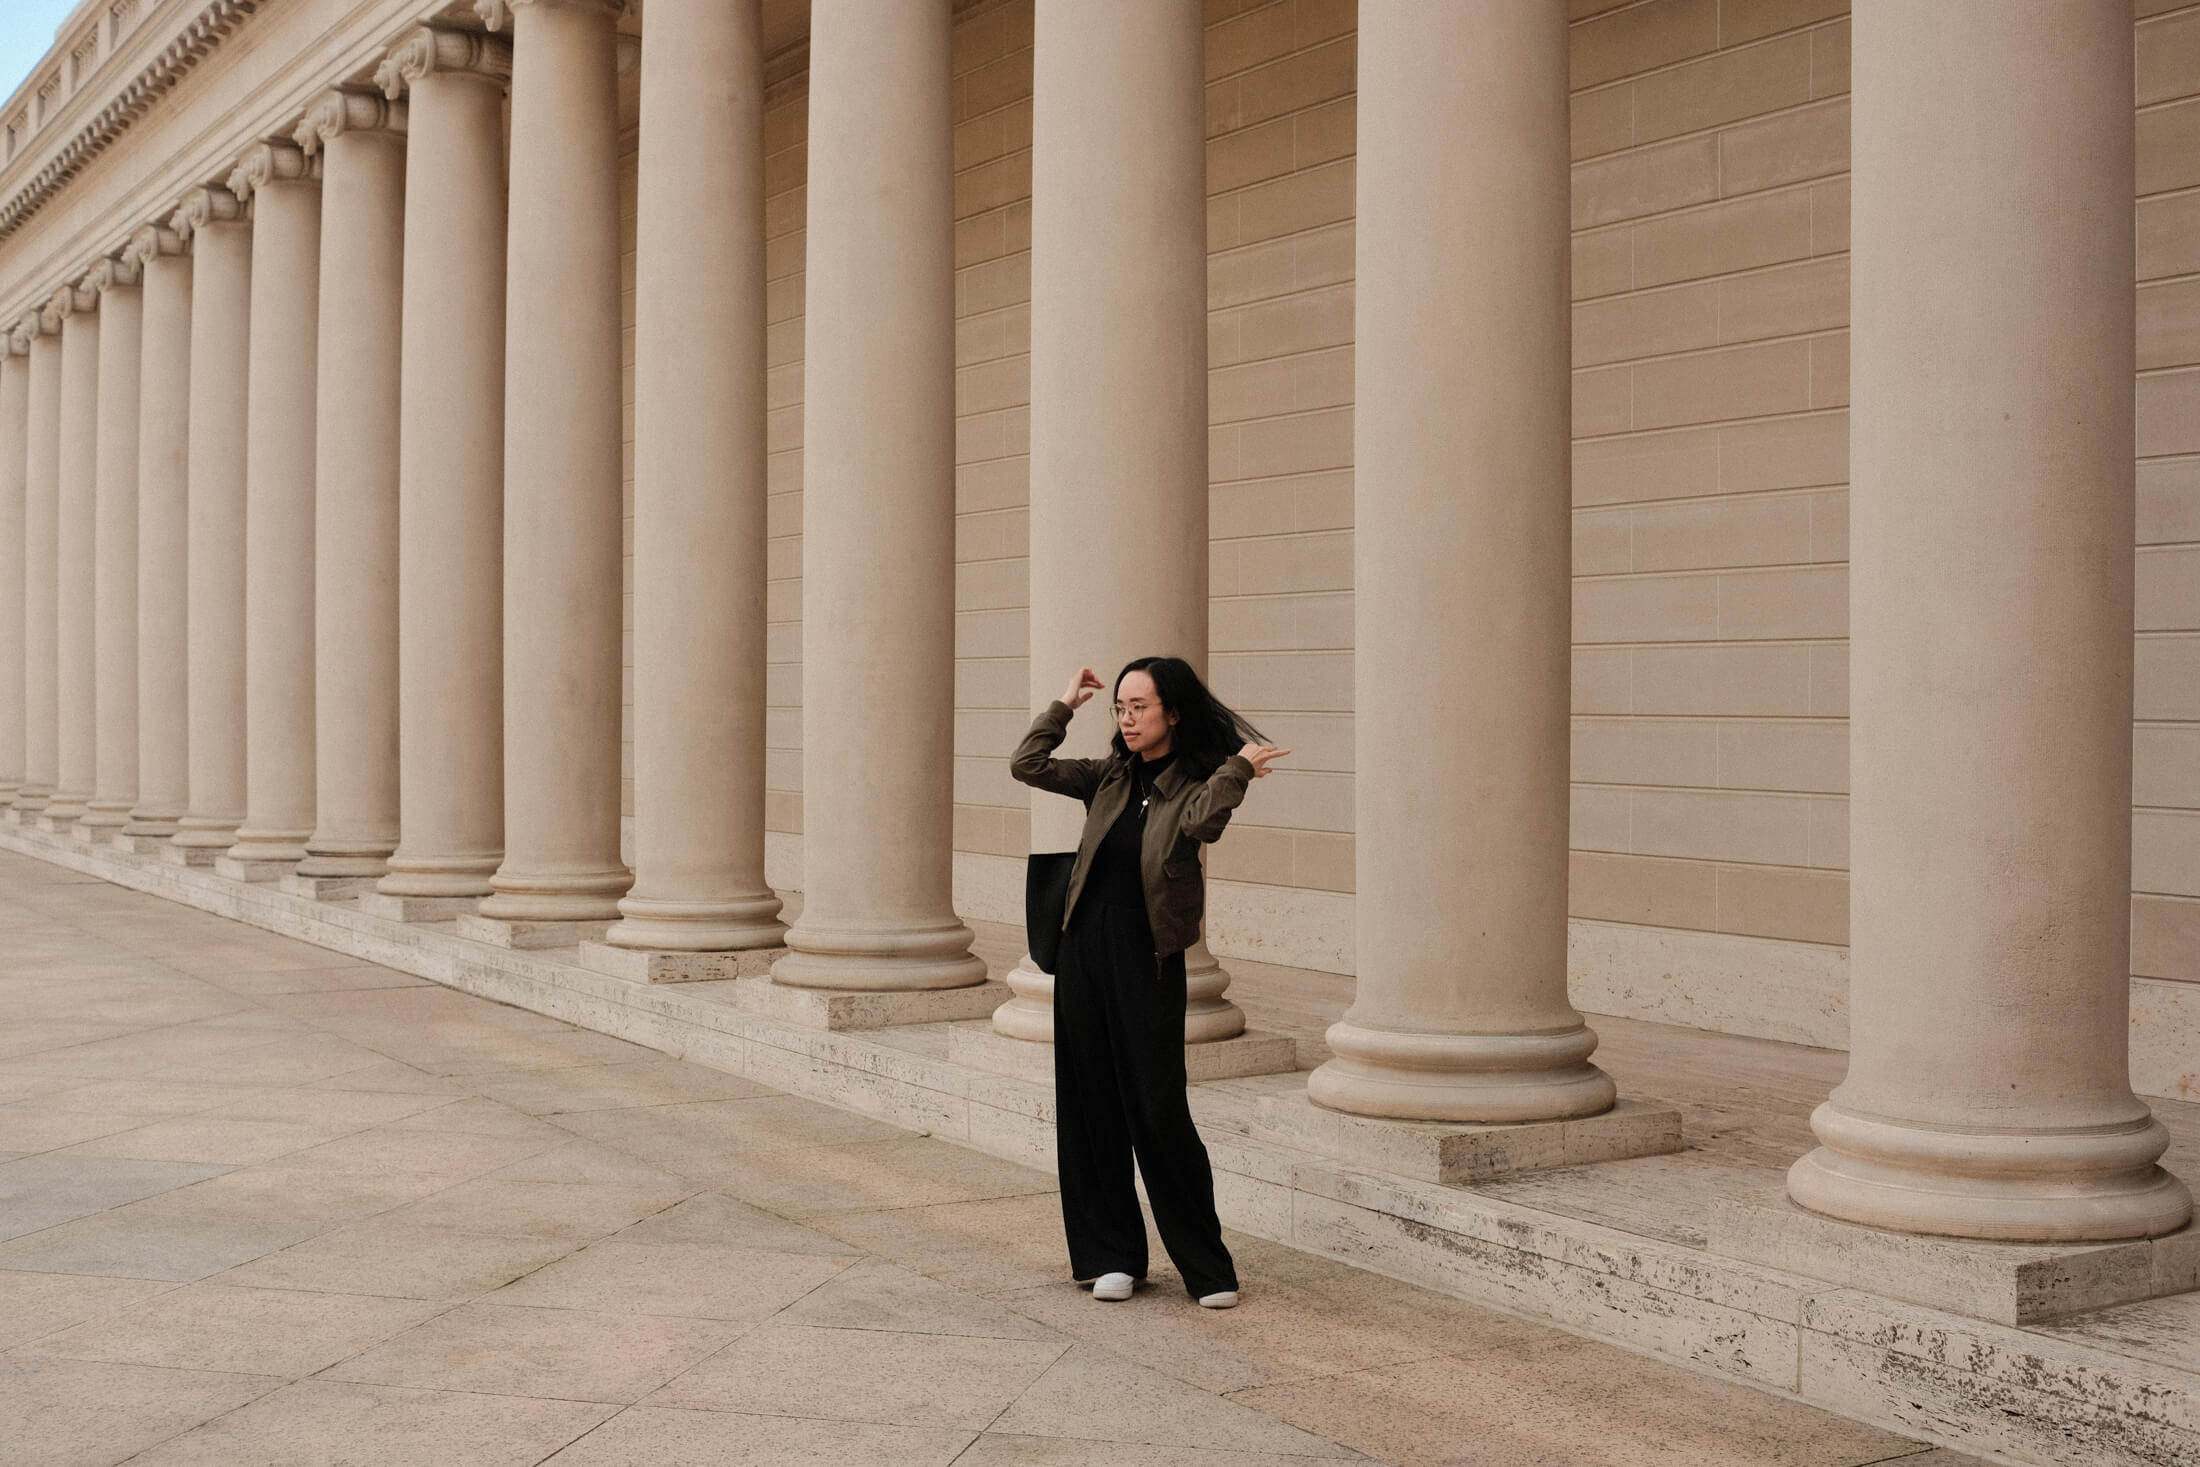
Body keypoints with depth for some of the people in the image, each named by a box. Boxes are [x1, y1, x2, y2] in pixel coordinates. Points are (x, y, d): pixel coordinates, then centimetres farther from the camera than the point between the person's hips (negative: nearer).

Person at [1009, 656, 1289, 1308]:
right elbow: (1028, 766, 5)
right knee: (1089, 1106, 8)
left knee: (1158, 1112, -6)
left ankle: (1207, 1265, 7)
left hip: (1147, 960, -5)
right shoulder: (1109, 778, 11)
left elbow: (1199, 821, -25)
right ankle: (1111, 1254, 20)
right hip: (1085, 949, 5)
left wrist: (1237, 770, -22)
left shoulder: (1196, 785, -3)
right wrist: (1065, 704, 6)